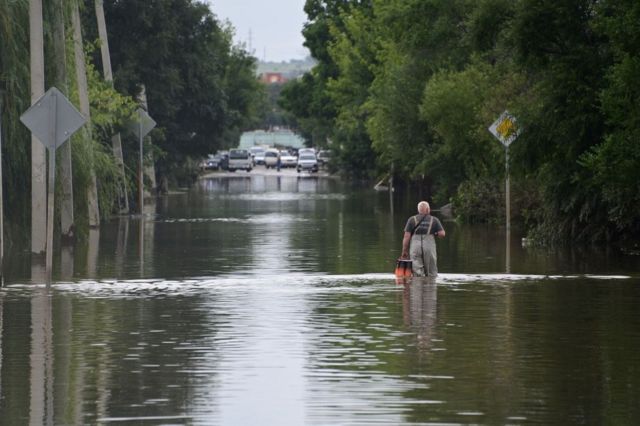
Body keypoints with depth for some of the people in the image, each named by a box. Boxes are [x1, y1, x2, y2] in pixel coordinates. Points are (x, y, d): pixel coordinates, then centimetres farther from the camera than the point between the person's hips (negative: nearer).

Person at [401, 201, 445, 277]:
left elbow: (406, 236, 0)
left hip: (415, 247, 0)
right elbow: (442, 234, -2)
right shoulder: (434, 220, 6)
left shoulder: (412, 220, 5)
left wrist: (404, 251, 6)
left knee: (417, 273, -1)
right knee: (431, 274, 8)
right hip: (430, 247, 0)